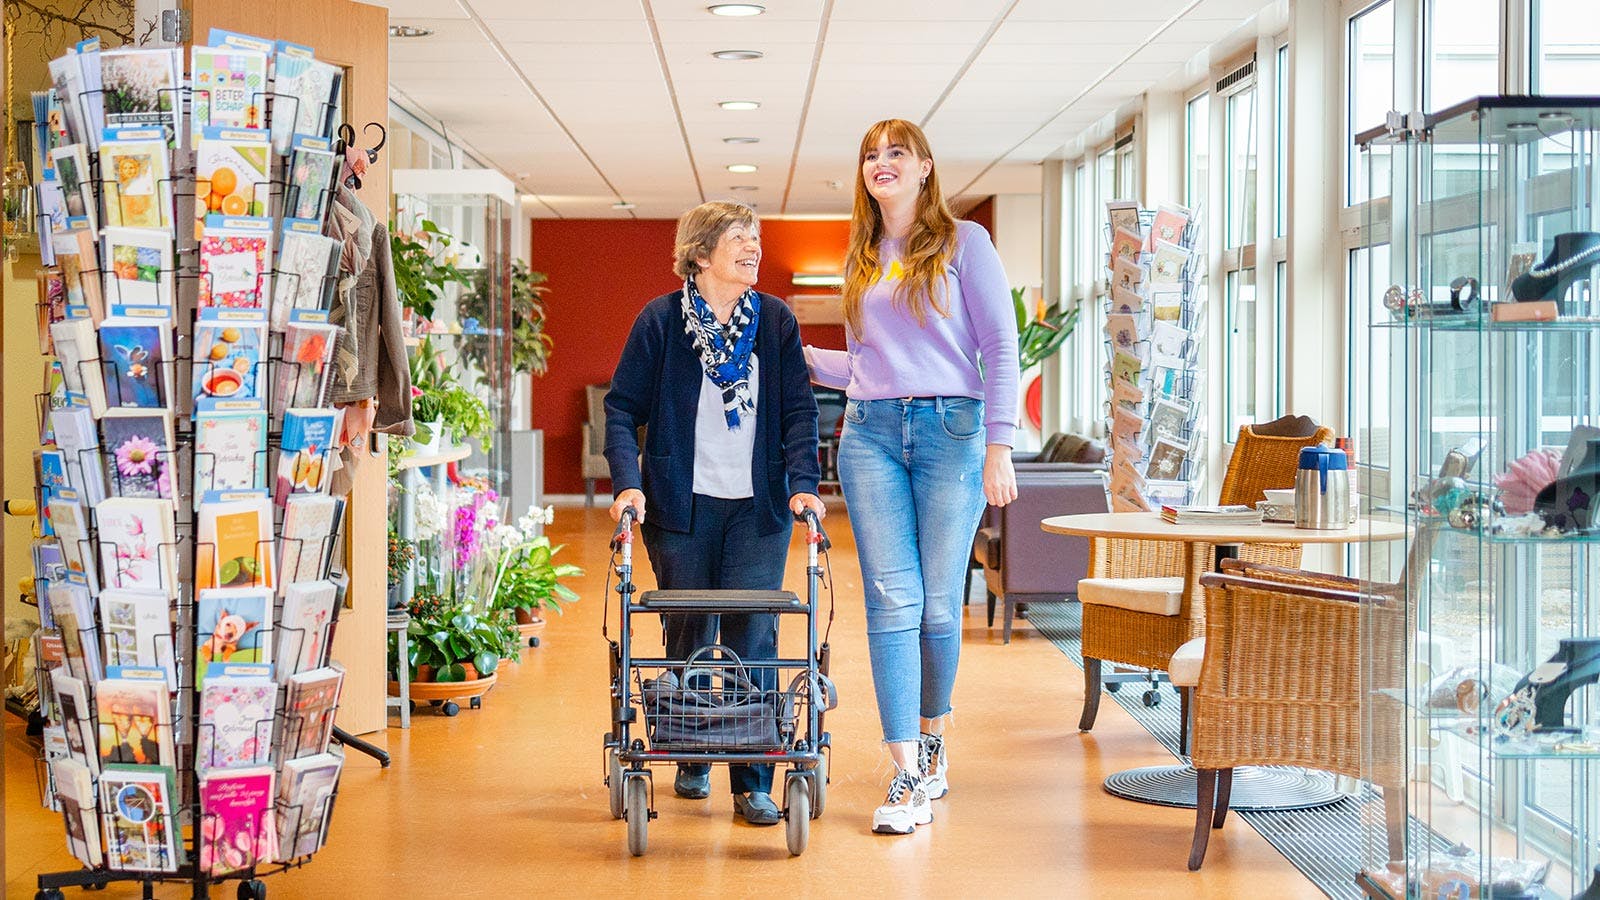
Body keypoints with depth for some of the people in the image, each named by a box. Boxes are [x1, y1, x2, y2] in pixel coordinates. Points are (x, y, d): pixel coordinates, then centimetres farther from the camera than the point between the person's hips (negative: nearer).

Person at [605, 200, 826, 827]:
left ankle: (753, 782, 0)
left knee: (754, 637, -5)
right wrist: (627, 483, -14)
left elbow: (798, 410, 4)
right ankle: (691, 759, 27)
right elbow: (623, 407, -1)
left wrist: (802, 483, -9)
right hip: (682, 505, -1)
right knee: (689, 636, 8)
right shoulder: (660, 321, -2)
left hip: (759, 506, 1)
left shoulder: (776, 321, 4)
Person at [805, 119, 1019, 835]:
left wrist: (998, 446, -8)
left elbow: (1001, 348, -1)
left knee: (939, 605, 0)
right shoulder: (862, 260, 17)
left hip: (950, 430, -3)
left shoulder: (963, 242, 3)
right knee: (892, 602, -6)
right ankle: (909, 776, -5)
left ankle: (931, 738, 24)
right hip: (872, 433, 3)